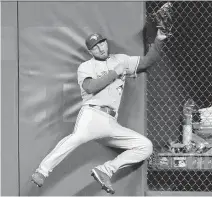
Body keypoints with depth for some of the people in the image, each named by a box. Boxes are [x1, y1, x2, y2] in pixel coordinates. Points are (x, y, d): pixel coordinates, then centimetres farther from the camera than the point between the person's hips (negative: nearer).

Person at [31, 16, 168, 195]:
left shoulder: (121, 60, 26)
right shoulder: (86, 67, 13)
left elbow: (147, 61, 22)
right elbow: (91, 87, -8)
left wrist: (159, 41, 7)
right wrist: (114, 73, -3)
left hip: (112, 124, 5)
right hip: (92, 115, -5)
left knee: (146, 146, -6)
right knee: (78, 137, -38)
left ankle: (105, 170, -15)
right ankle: (42, 171, -42)